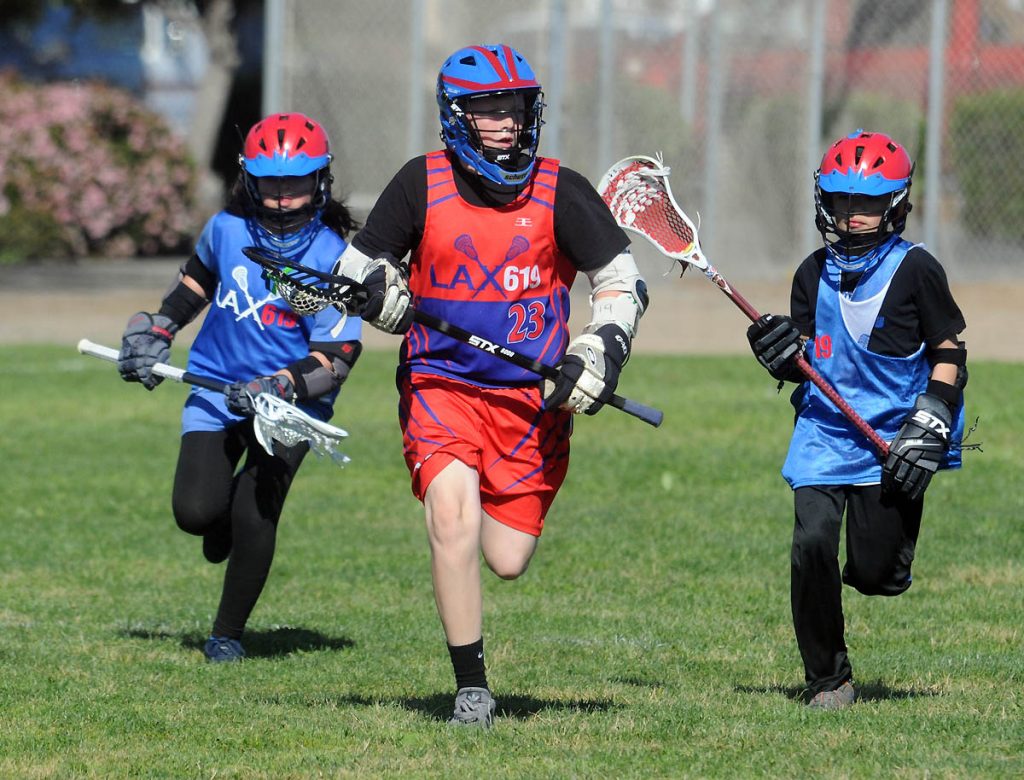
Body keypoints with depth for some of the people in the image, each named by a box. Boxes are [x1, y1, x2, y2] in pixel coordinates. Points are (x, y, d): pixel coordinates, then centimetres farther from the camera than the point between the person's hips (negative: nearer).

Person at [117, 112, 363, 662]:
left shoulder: (332, 260, -16)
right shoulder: (227, 230, -4)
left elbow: (336, 357, -18)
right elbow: (197, 281, 20)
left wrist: (281, 385, -32)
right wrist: (155, 333, 17)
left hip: (290, 405, -3)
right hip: (217, 390, 3)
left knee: (253, 521, -16)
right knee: (196, 512, -12)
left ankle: (228, 633, 8)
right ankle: (223, 515, 29)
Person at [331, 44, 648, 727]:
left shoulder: (560, 192, -3)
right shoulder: (422, 184, -2)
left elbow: (623, 282, 4)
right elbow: (359, 262, 10)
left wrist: (601, 350, -11)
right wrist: (375, 288, -12)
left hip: (533, 396, 1)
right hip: (440, 385, -1)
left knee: (507, 560, 0)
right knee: (453, 520, -25)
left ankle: (492, 507, 41)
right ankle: (471, 688, -12)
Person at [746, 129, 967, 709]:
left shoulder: (916, 269, -5)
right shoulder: (815, 274, 7)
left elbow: (950, 353, -2)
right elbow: (806, 360, 14)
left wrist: (929, 425, -11)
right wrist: (783, 354, -9)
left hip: (895, 438, -3)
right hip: (825, 432, 3)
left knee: (875, 574, -6)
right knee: (812, 542, -15)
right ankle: (828, 678, 2)